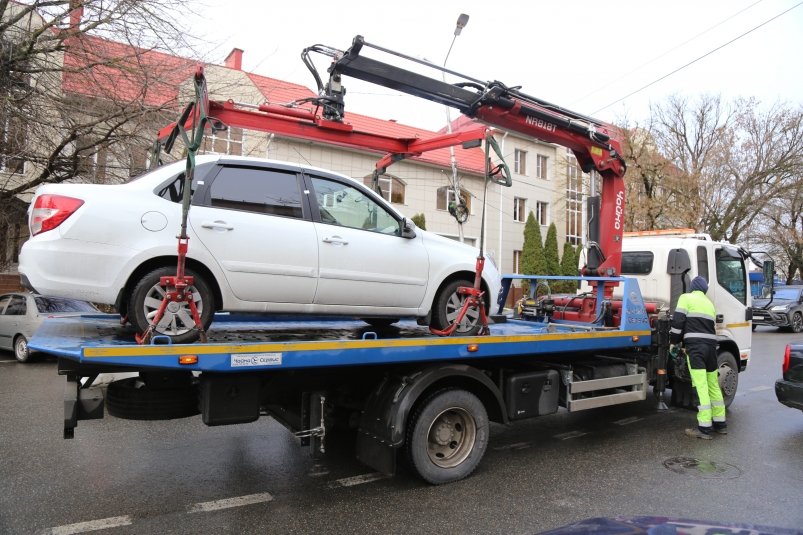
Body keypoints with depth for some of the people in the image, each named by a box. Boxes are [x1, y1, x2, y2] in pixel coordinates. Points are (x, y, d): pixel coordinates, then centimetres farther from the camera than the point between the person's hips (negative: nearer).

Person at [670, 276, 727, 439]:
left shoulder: (686, 298, 2)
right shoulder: (710, 303, 23)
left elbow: (678, 321, -7)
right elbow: (712, 326, 21)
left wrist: (673, 342, 4)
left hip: (695, 346, -7)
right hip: (711, 345, 7)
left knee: (700, 386, -8)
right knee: (713, 385, 16)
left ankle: (704, 428, -8)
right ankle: (720, 423, 25)